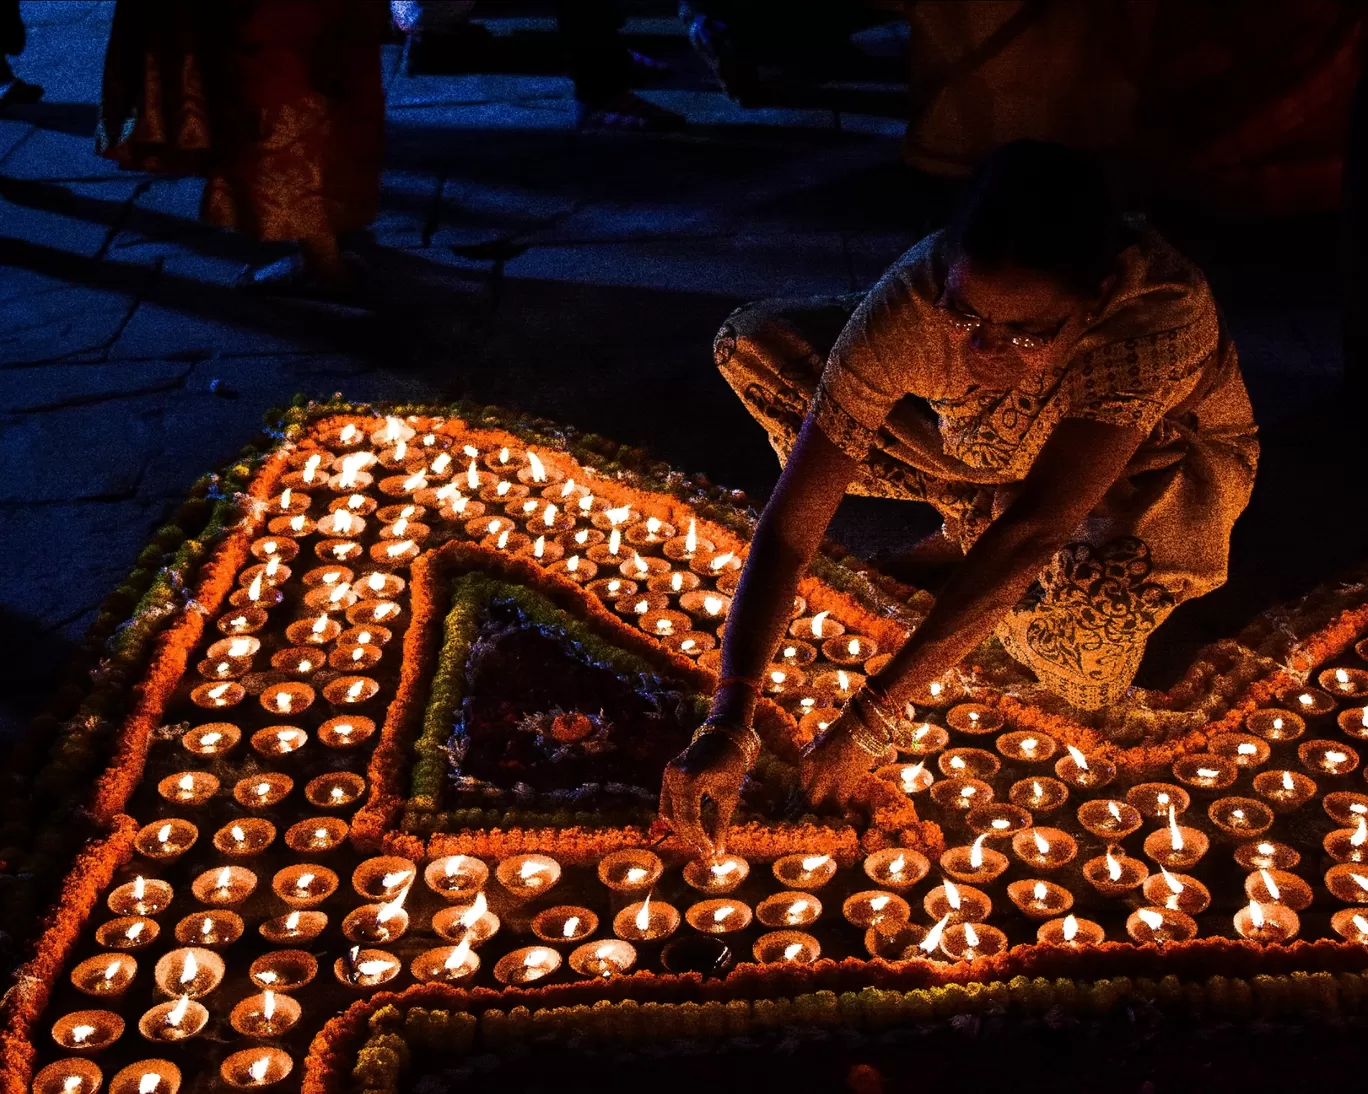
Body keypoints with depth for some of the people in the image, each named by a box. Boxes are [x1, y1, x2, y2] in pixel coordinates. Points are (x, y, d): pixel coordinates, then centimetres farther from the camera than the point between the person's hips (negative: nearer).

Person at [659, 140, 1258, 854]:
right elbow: (790, 523, -34)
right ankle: (974, 525, -2)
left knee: (1085, 669, -37)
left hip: (1153, 461, -3)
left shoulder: (1161, 310, -42)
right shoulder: (909, 306, -34)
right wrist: (727, 724, -44)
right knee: (754, 346, -15)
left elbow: (1036, 528, -44)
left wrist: (872, 720, -45)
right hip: (984, 450, 3)